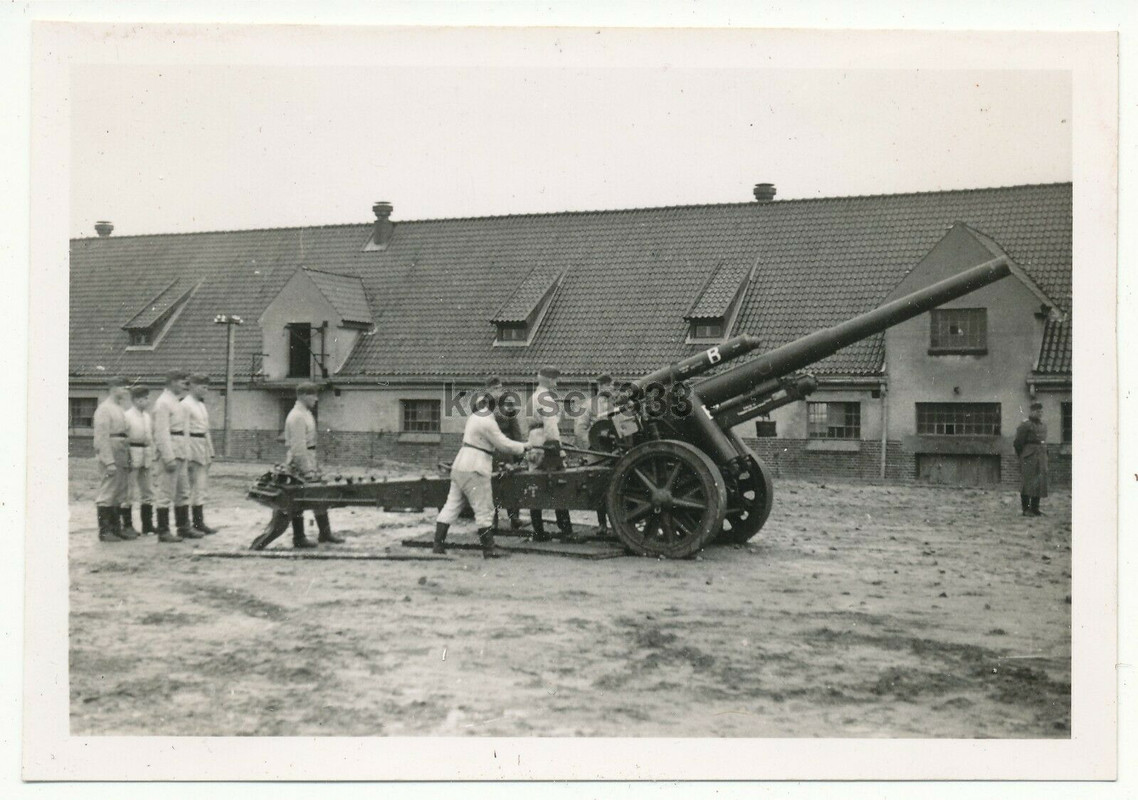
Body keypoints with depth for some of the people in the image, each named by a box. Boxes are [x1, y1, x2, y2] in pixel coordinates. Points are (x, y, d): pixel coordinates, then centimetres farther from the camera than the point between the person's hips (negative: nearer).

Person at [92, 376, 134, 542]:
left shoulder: (118, 409, 18)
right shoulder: (104, 409, -11)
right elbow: (102, 437, -17)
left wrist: (127, 459, 15)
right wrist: (109, 462, -22)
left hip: (121, 456, 9)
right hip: (110, 455, -9)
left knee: (119, 495, 12)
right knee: (106, 494, -5)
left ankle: (116, 529, 18)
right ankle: (104, 532, -2)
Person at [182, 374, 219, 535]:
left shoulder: (201, 405, 17)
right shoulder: (185, 405, -10)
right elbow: (185, 432, -14)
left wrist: (210, 453, 17)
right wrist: (188, 457, -18)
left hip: (204, 450, 9)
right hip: (194, 449, -9)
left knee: (200, 487, 9)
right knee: (198, 487, -8)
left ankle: (197, 522, 14)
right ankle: (198, 523, -5)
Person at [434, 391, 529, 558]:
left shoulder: (475, 417, 14)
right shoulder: (488, 422, -15)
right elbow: (505, 445, -14)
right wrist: (525, 447, -3)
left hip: (459, 467, 9)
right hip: (473, 471, -9)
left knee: (452, 506, 10)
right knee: (484, 510, -2)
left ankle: (438, 544, 10)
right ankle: (488, 550, 1)